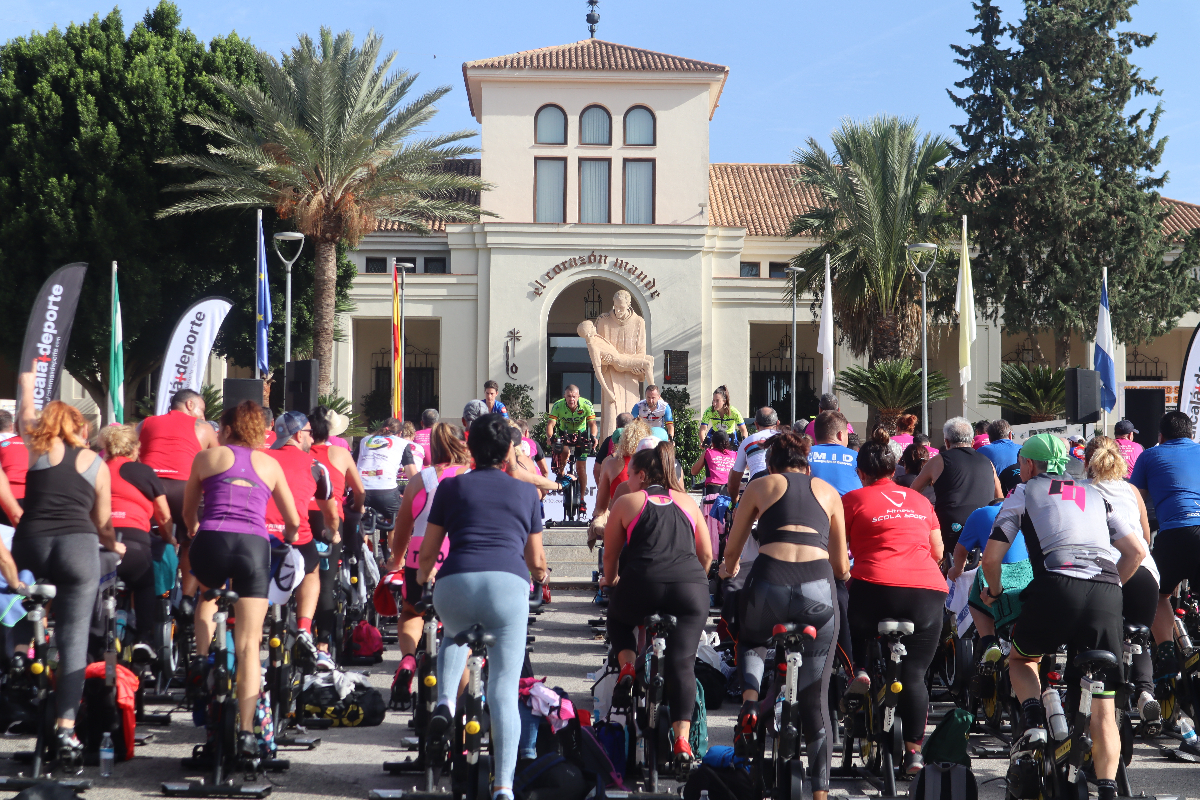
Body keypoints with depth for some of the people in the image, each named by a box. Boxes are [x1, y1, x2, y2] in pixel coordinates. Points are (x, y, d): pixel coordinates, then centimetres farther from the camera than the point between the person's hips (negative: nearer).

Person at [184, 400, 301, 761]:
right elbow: (293, 522, 26)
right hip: (255, 545, 0)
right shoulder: (270, 464, 21)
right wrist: (284, 545, 48)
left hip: (213, 541, 0)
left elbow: (188, 512, 29)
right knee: (249, 645, 1)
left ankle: (202, 657, 18)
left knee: (207, 594, 36)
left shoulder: (207, 456, 18)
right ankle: (247, 731, -7)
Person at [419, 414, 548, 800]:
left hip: (456, 583, 1)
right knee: (504, 692, 2)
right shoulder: (526, 492, 21)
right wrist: (540, 574, 48)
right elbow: (536, 561, 24)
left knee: (455, 633, 36)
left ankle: (445, 702, 11)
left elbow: (427, 553, 18)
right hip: (509, 584, -1)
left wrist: (423, 576, 41)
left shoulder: (451, 486, 18)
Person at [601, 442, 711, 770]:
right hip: (691, 588, 2)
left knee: (618, 617, 31)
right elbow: (707, 554, 21)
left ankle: (627, 664, 8)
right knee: (682, 662, 4)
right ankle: (682, 739, -4)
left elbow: (610, 554, 18)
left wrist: (609, 580, 37)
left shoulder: (626, 502, 13)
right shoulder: (688, 502, 20)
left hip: (643, 584, -2)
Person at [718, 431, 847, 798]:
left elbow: (731, 552, 24)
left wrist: (728, 569, 47)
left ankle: (749, 704, 6)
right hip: (819, 588, 1)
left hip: (769, 584, -1)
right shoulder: (828, 491, 22)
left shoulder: (762, 485, 18)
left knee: (751, 641, 33)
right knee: (815, 698, 13)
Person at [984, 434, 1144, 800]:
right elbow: (1137, 550, 22)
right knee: (1102, 709, 9)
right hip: (1107, 597, 3)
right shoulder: (1093, 494, 28)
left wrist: (995, 592, 28)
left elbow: (991, 557, 10)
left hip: (1057, 587, -3)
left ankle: (1034, 725, 2)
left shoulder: (1024, 492, 17)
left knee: (1020, 657, 25)